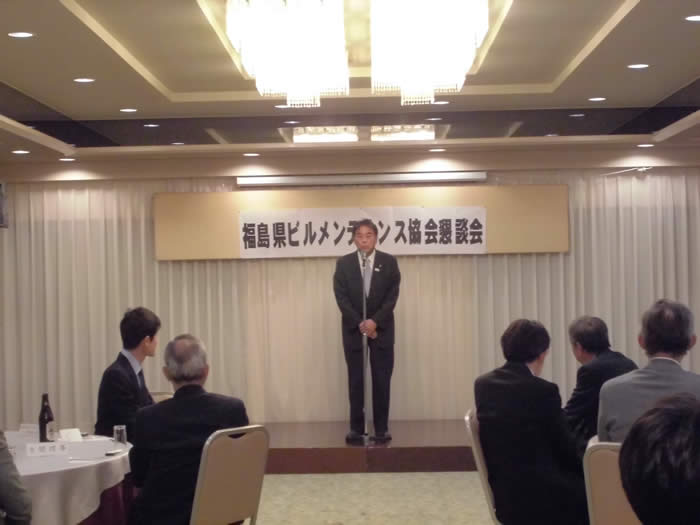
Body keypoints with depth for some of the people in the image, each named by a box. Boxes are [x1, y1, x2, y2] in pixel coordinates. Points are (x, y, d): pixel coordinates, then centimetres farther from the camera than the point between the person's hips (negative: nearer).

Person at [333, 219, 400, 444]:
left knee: (382, 381, 1)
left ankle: (381, 429, 8)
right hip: (354, 330, 0)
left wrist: (375, 321, -16)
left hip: (381, 329, 0)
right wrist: (359, 323, -13)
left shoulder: (389, 262, 1)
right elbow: (341, 297, -3)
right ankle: (356, 428, 9)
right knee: (356, 381, 3)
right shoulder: (343, 263, 2)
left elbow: (392, 296, -5)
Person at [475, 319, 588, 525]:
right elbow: (565, 448, -8)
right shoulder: (543, 390, -16)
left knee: (577, 482, 25)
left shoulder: (483, 384, 3)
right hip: (542, 499, -7)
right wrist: (587, 472, 11)